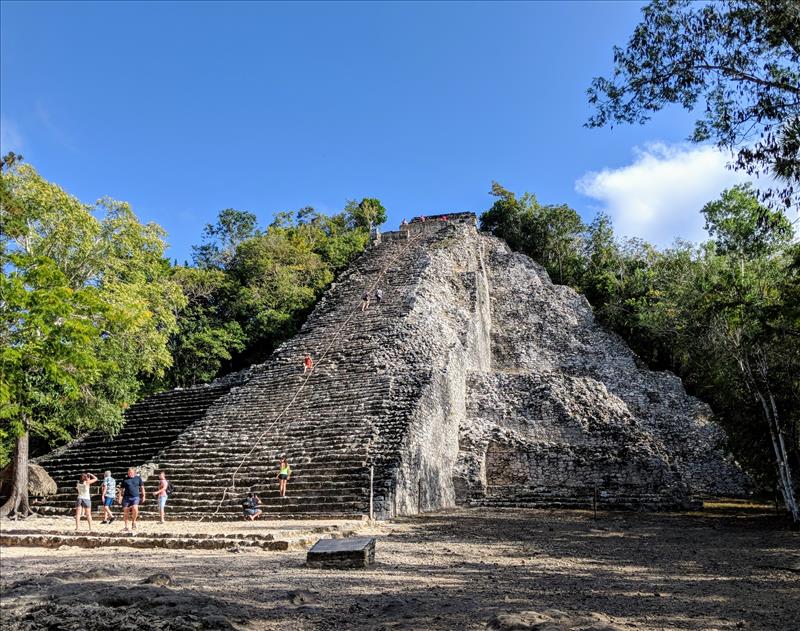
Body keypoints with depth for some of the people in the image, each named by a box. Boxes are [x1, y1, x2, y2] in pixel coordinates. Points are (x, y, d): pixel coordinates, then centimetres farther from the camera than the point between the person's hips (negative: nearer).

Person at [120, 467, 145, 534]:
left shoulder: (138, 478, 8)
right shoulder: (125, 480, 9)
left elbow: (142, 487, 13)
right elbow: (122, 489, 13)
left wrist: (143, 496, 9)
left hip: (135, 497, -1)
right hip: (126, 497, 2)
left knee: (135, 509, -23)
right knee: (125, 512, 4)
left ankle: (133, 522, -1)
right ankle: (126, 526, 19)